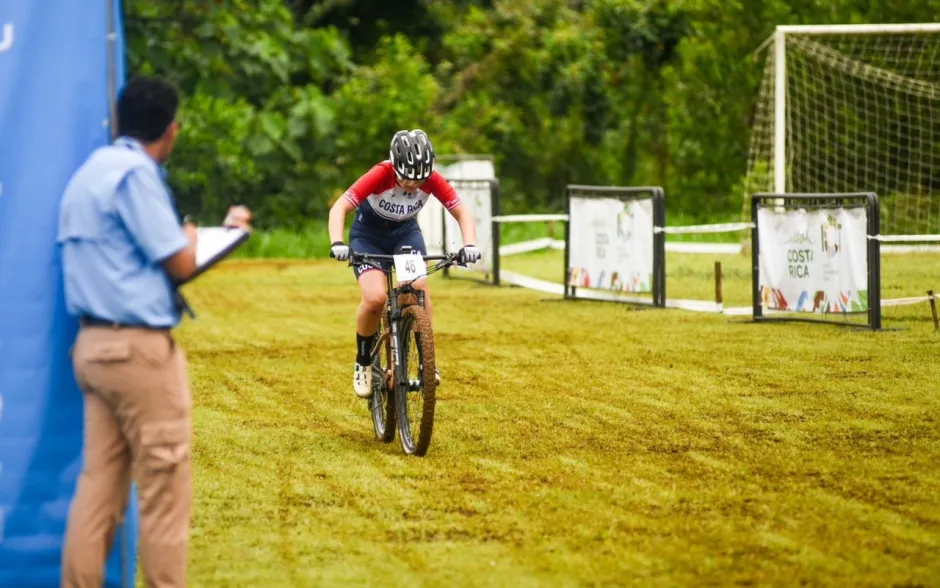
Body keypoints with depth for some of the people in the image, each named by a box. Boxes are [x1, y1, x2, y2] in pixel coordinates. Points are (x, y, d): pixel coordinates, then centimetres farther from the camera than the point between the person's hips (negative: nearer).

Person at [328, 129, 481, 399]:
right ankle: (363, 363, -1)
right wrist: (337, 243, -53)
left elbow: (462, 212, -20)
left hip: (405, 232, 3)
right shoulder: (380, 175, -33)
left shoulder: (432, 180, -24)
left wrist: (469, 245, -38)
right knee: (375, 297, -24)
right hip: (368, 234, -3)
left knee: (419, 287, -24)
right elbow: (340, 207, -37)